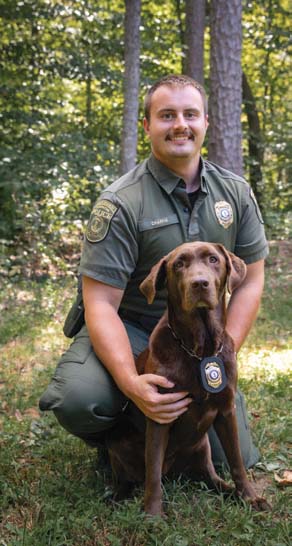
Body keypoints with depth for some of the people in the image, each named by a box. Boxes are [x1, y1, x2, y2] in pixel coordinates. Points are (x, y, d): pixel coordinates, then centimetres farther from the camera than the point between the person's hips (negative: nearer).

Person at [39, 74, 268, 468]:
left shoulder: (236, 192, -3)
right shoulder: (121, 203, -18)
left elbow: (250, 280, 0)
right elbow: (101, 304, -21)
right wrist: (131, 383, -35)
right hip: (129, 330, -4)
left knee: (235, 460, 1)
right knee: (78, 400, -34)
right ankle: (111, 438, 4)